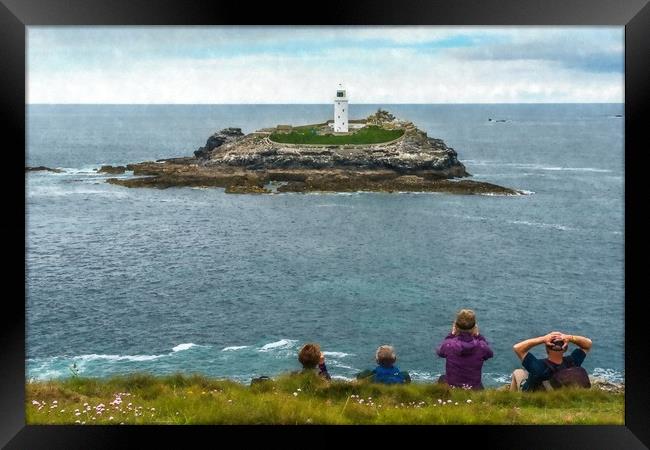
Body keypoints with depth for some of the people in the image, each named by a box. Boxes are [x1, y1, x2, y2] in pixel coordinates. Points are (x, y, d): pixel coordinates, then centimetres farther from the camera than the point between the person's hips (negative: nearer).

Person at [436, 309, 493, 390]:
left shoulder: (449, 345, -20)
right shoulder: (481, 346, -18)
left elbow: (439, 351, 6)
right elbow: (490, 353, 7)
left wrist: (451, 334, 7)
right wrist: (478, 336, 6)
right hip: (475, 391, 0)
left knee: (442, 378, 35)